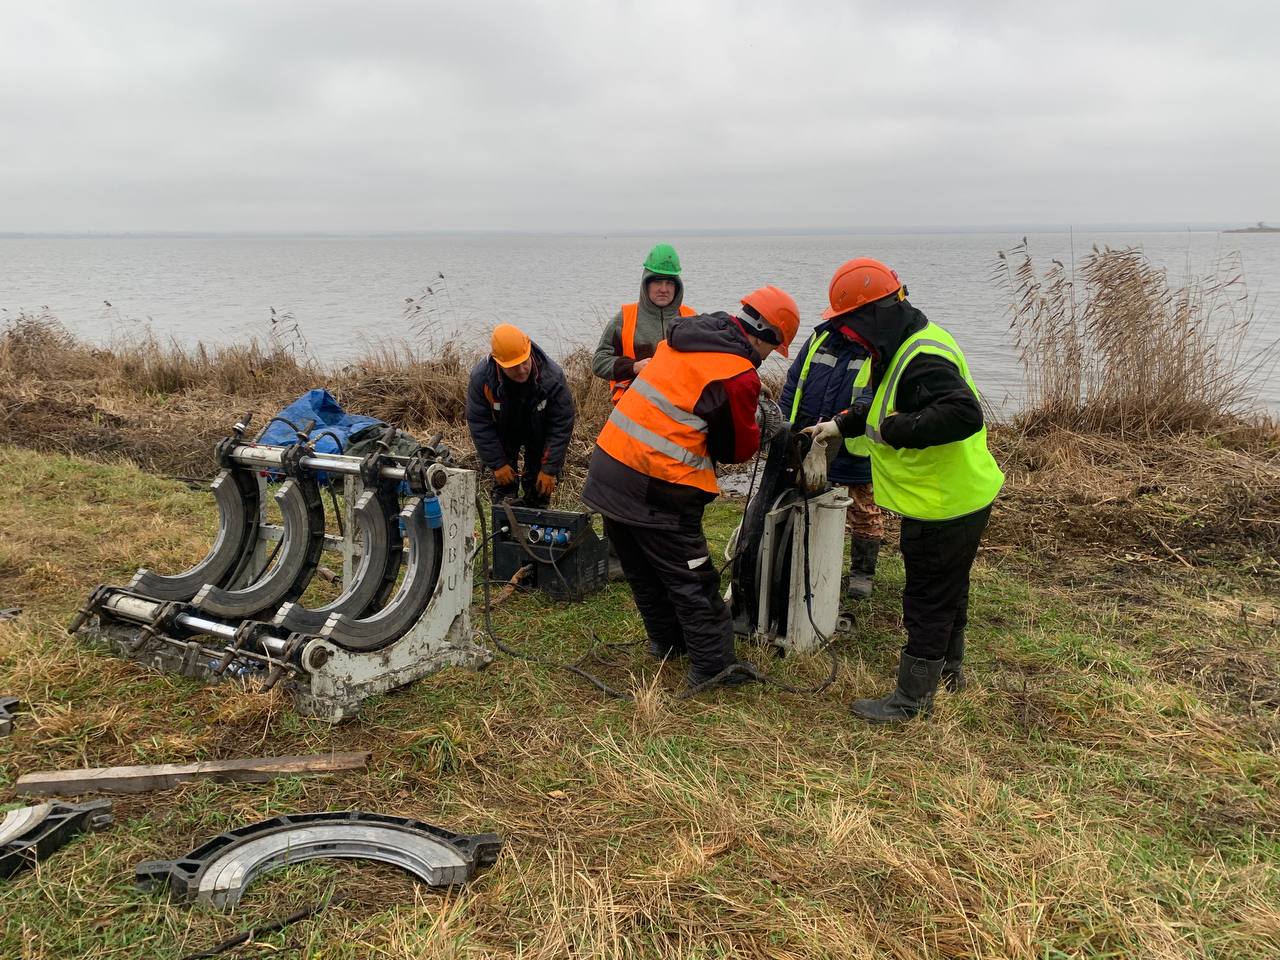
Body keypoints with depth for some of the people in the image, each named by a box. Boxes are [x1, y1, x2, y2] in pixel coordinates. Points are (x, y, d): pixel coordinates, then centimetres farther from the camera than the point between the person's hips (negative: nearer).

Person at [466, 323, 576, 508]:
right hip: (503, 433, 1)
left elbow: (561, 426, -26)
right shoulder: (481, 378, -31)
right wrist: (497, 464, -20)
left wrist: (550, 469, -25)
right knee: (503, 482, 1)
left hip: (539, 434, -1)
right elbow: (479, 424, -21)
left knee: (540, 487, 2)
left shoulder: (552, 376, -34)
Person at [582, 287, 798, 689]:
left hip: (608, 470, 9)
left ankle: (667, 640, 38)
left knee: (644, 570, 21)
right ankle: (714, 666, 12)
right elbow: (737, 448, -3)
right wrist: (759, 421, 16)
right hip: (656, 490, -8)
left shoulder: (684, 337, 10)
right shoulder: (739, 376, -13)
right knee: (692, 580, 4)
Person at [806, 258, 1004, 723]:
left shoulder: (923, 361, -27)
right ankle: (949, 667, 45)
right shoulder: (908, 345, 8)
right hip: (962, 495, 10)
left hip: (943, 505, -10)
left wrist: (894, 430, -31)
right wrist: (842, 425, 17)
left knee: (927, 600, 3)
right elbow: (887, 404, 23)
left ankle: (912, 698, 17)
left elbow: (963, 414, -39)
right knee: (949, 589, 26)